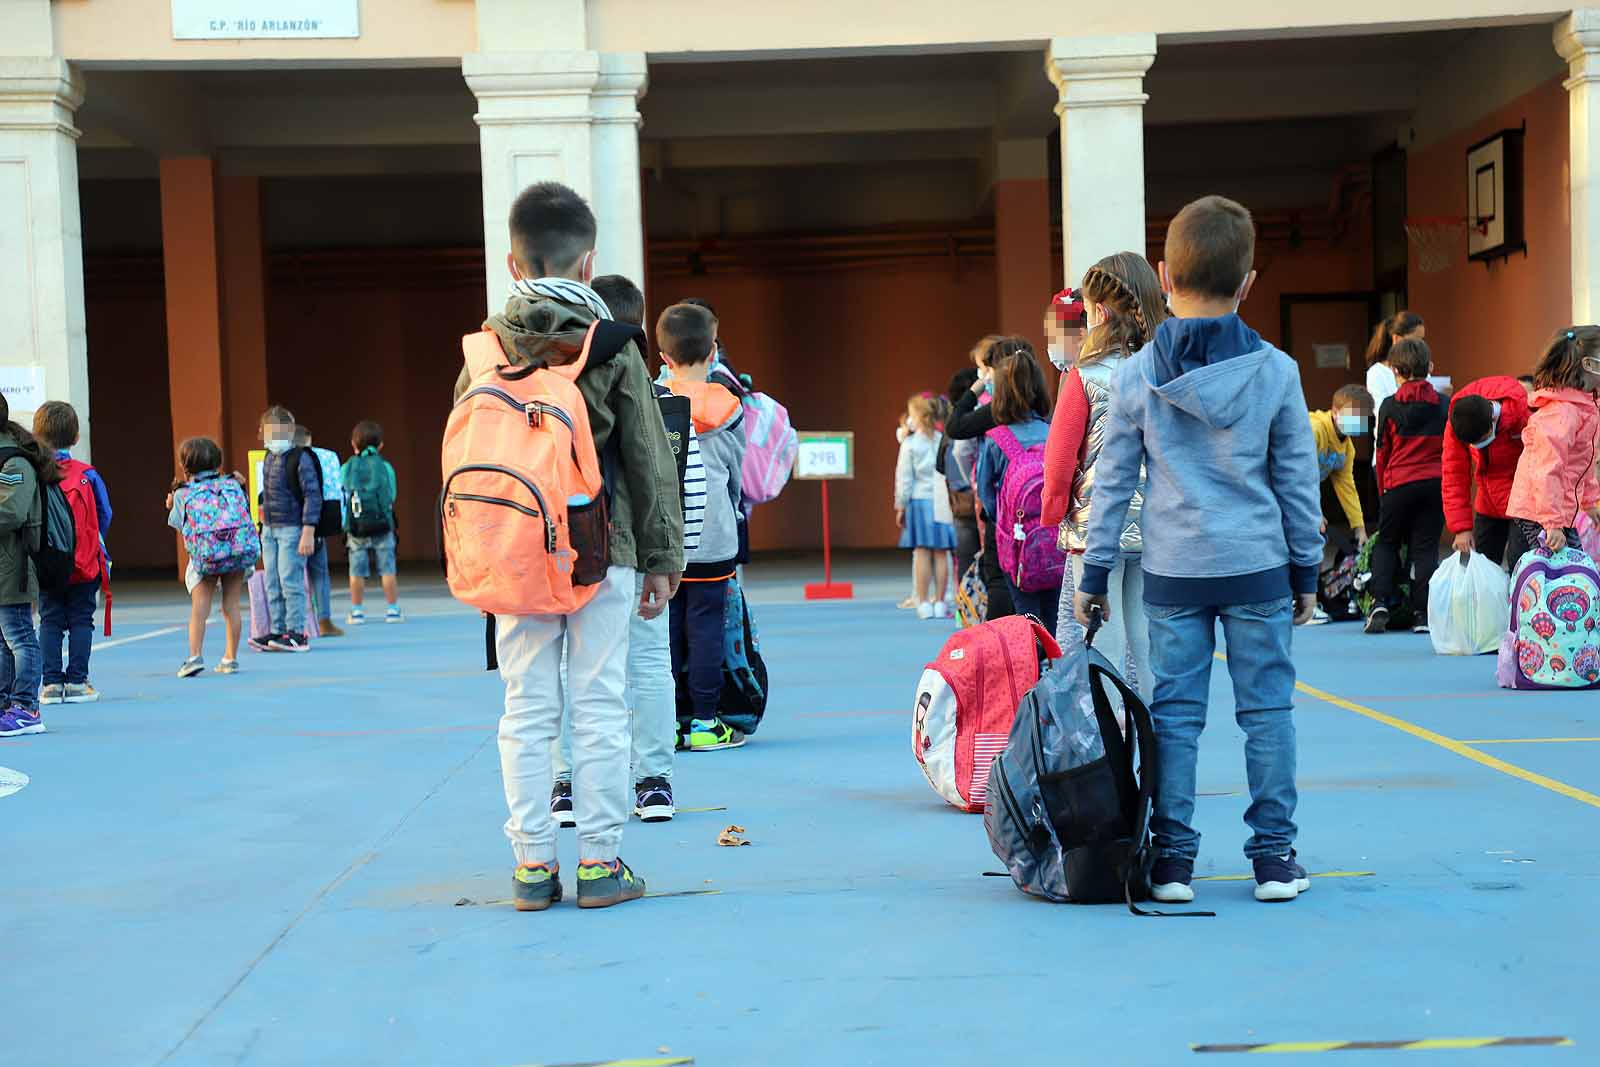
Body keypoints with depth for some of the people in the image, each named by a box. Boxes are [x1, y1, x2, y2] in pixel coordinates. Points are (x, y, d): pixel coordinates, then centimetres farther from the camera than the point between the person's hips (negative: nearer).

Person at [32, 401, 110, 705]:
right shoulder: (87, 475, -7)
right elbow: (104, 517, 1)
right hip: (85, 565, -1)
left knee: (49, 622, 10)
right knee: (81, 620, 6)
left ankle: (51, 682, 8)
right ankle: (77, 682, 5)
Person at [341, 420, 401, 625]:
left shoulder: (346, 468, 2)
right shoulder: (385, 467, -1)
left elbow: (341, 495, 4)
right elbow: (391, 496, 3)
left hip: (354, 527, 1)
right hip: (382, 525, -1)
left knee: (357, 571, 7)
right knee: (388, 569, 6)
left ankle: (357, 611, 10)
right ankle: (392, 609, 8)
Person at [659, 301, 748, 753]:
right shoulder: (727, 408, 0)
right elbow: (737, 475, 9)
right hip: (712, 539, -1)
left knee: (664, 627, 7)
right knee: (706, 625, 2)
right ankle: (704, 723, 4)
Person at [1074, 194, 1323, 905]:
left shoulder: (1137, 376, -2)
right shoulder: (1276, 371, -2)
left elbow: (1112, 483, 1)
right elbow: (1298, 480, 3)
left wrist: (1094, 574, 8)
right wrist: (1305, 571, 12)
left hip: (1172, 573, 0)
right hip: (1258, 567, 0)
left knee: (1174, 715, 6)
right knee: (1267, 711, 8)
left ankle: (1173, 859, 9)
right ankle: (1274, 855, 13)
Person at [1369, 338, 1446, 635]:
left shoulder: (1390, 406, -3)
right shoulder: (1444, 405, 3)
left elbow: (1382, 454, 4)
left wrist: (1383, 491, 16)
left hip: (1400, 483, -1)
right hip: (1436, 482, 2)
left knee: (1386, 542, 14)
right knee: (1426, 546, 6)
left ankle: (1380, 603, -2)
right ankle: (1423, 614, 2)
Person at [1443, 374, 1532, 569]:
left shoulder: (1525, 414, -26)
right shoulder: (1456, 423, -13)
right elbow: (1454, 476, -9)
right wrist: (1461, 528, -15)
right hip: (1489, 503, 5)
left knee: (1519, 565, -14)